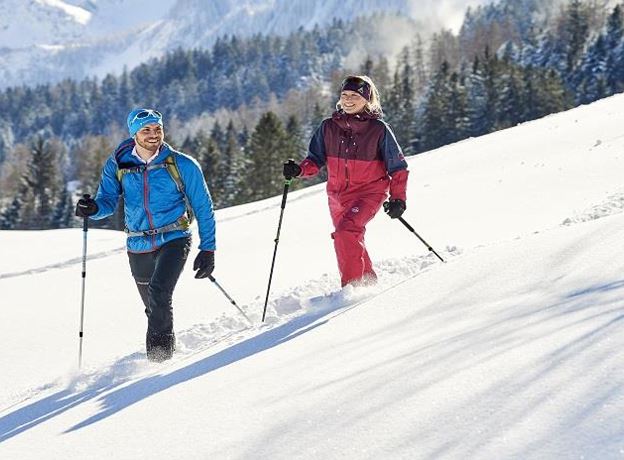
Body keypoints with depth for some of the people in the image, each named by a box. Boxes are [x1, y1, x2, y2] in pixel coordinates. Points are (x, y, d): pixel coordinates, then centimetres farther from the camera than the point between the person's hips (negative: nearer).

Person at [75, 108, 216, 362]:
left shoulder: (182, 165, -8)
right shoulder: (118, 164, -1)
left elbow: (203, 207, 0)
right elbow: (109, 201, -1)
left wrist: (208, 249, -3)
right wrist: (93, 208, -25)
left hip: (174, 240, -4)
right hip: (139, 246, 4)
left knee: (159, 294, -28)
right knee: (154, 307, 18)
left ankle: (160, 353, -16)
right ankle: (164, 350, 40)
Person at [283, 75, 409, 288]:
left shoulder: (379, 129, -9)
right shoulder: (328, 127, 1)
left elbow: (398, 167, -2)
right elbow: (316, 159, 6)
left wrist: (398, 198, -7)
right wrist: (299, 170, -14)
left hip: (369, 192, -6)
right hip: (337, 194, 6)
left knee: (346, 232, -27)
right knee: (352, 240, 19)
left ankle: (352, 285, -20)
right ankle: (368, 281, 41)